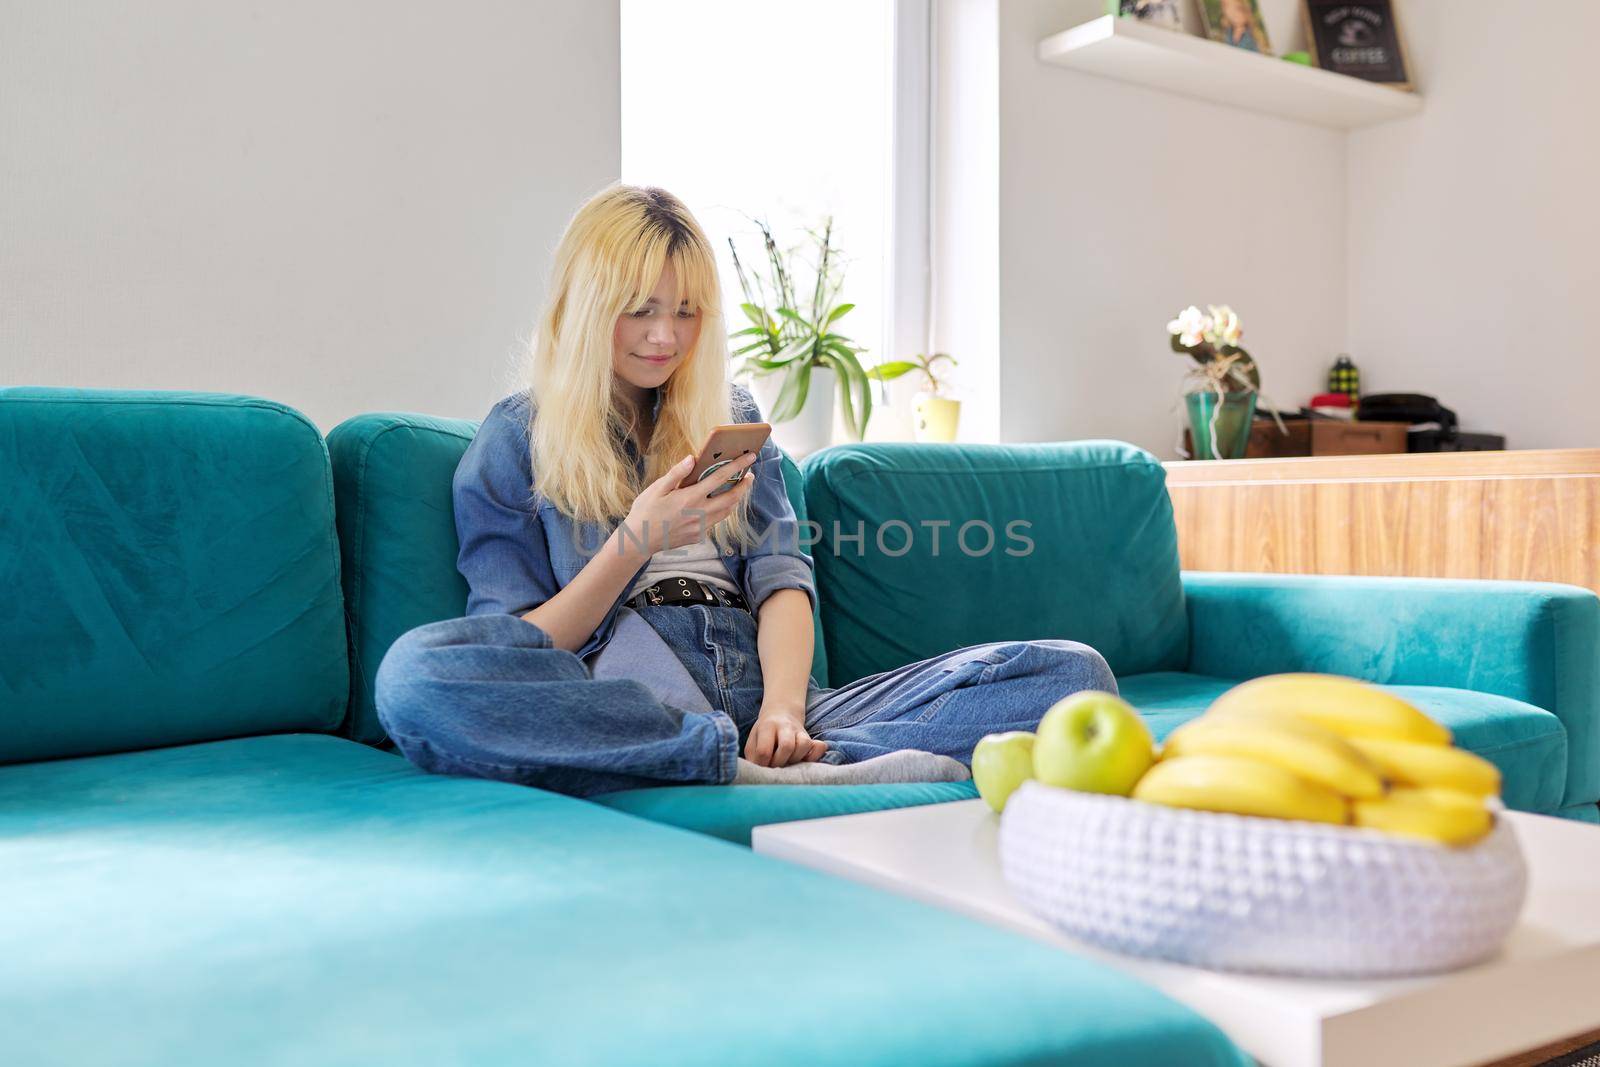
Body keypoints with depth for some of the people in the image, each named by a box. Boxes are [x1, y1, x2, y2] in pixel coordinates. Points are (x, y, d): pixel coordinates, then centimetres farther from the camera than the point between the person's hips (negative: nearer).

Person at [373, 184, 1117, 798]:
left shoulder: (731, 417, 23)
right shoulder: (511, 444, 12)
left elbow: (782, 577, 10)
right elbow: (520, 659, 4)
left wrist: (783, 707, -11)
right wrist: (635, 543, -12)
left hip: (758, 694, 3)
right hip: (624, 704, -3)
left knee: (1072, 670, -13)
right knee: (414, 671, -37)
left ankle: (785, 759, -34)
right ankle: (789, 776, -39)